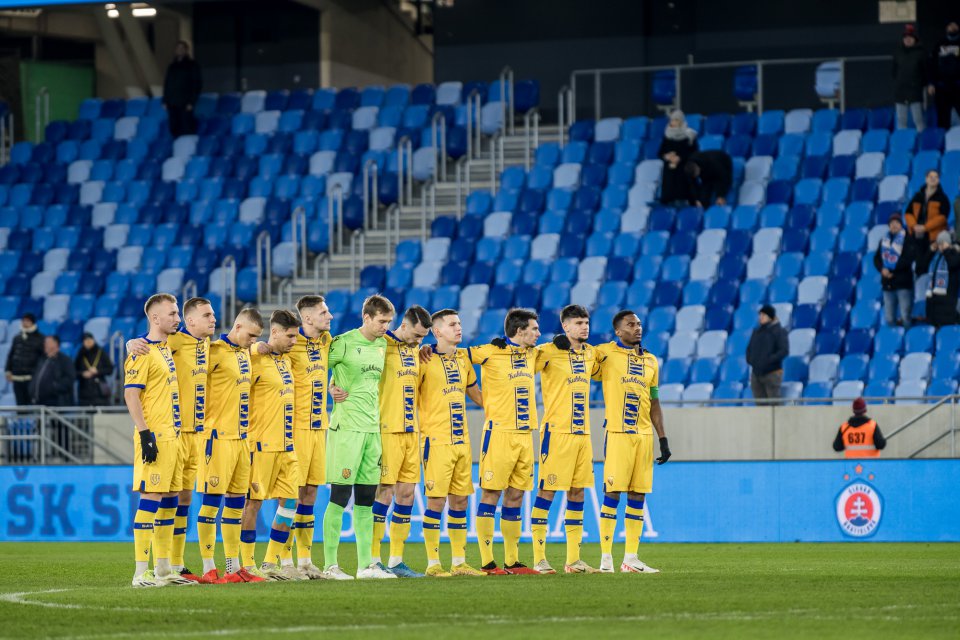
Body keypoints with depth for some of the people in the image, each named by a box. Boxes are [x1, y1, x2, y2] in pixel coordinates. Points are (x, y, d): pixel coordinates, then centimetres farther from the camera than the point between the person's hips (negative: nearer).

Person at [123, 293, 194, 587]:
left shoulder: (168, 348, 17)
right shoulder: (142, 351, -11)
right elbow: (131, 394, -16)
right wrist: (145, 434, -21)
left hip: (173, 435, 9)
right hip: (155, 436, -9)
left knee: (169, 501, 11)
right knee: (151, 498, -10)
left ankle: (163, 568, 16)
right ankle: (141, 572, -10)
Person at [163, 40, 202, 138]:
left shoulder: (192, 65, 2)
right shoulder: (172, 66, 17)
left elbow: (197, 84, -3)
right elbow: (166, 84, 20)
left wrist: (191, 102, -11)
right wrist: (165, 101, 10)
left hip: (185, 104, -5)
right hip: (172, 104, 5)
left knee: (186, 129, -11)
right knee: (174, 129, 1)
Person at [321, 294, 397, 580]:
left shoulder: (382, 345, 13)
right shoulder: (344, 343, -8)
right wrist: (332, 392, -10)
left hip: (373, 428, 7)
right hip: (347, 426, -7)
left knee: (366, 499, 8)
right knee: (339, 497, -6)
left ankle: (366, 564, 11)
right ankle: (330, 565, -3)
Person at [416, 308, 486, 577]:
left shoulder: (463, 358, 13)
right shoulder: (425, 359, -7)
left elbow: (475, 393, 28)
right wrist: (416, 428, -12)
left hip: (462, 441, 6)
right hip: (436, 441, -6)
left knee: (460, 501, 8)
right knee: (436, 501, -6)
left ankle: (459, 562, 13)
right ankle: (433, 563, -1)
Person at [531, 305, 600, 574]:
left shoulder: (591, 353, 13)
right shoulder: (548, 352, -7)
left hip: (583, 432, 7)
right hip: (556, 431, -7)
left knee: (577, 493, 7)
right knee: (546, 492, -6)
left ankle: (573, 559, 11)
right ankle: (539, 558, -3)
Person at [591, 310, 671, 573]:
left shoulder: (651, 361, 17)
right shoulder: (605, 354, 0)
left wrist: (663, 438, 13)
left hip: (644, 435, 5)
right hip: (617, 433, -5)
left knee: (638, 496, 4)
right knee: (612, 493, -8)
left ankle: (631, 559, 7)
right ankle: (606, 558, -4)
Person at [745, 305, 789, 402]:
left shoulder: (779, 331, -4)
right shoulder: (757, 331, 13)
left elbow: (784, 351, -13)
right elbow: (749, 348, 23)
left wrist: (768, 360, -20)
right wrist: (749, 360, 5)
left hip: (772, 373, -6)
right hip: (756, 374, 6)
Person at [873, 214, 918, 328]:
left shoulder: (908, 241, -2)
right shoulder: (884, 241, 14)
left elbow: (908, 259, -13)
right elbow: (877, 258, 11)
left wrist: (891, 270, -15)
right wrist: (882, 269, -10)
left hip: (903, 284, -5)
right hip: (887, 284, 5)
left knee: (906, 317, -10)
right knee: (889, 319, 6)